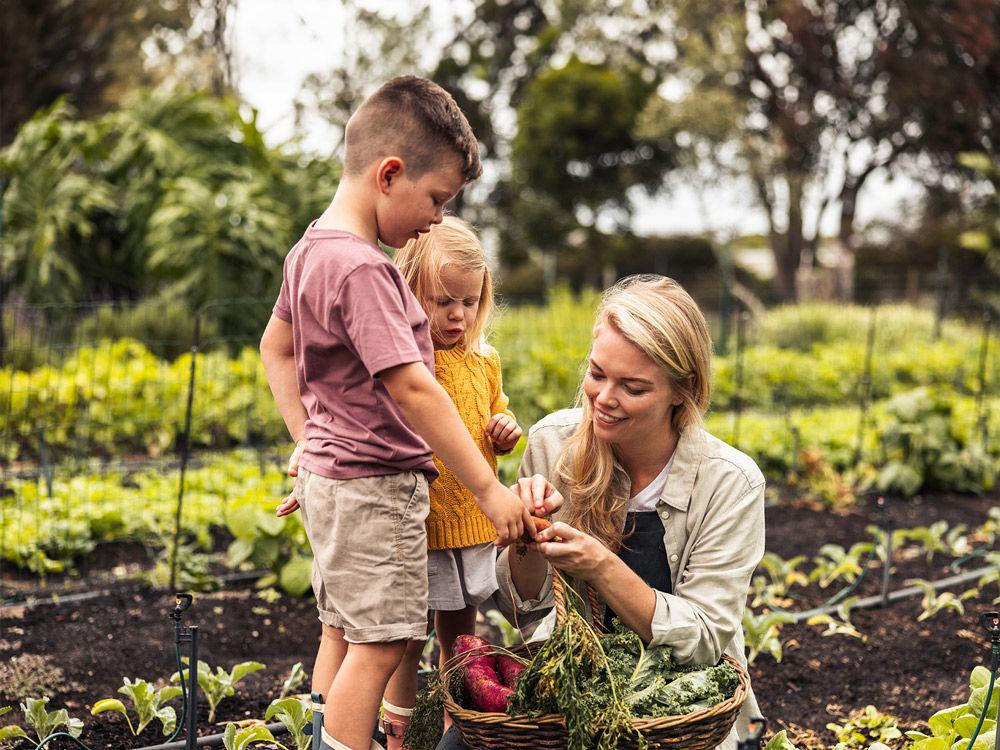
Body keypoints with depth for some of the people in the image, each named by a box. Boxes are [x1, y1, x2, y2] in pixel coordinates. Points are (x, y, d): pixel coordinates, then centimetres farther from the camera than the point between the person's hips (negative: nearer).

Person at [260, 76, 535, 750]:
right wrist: (489, 487, -24)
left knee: (343, 635, 18)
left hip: (329, 472, 10)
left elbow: (276, 347, 20)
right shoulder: (363, 268, -23)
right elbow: (410, 388, -27)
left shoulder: (311, 249, 8)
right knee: (378, 644, -4)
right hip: (375, 482, -10)